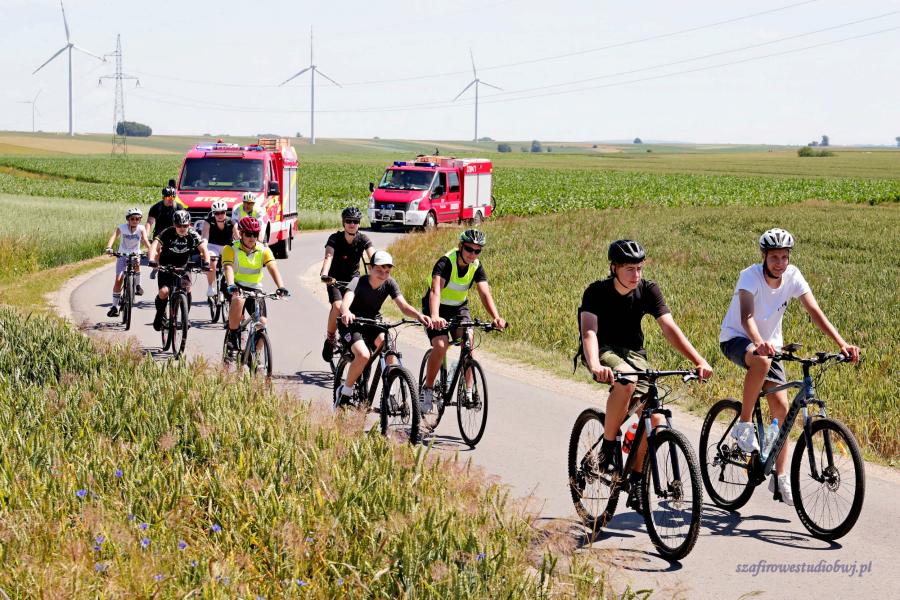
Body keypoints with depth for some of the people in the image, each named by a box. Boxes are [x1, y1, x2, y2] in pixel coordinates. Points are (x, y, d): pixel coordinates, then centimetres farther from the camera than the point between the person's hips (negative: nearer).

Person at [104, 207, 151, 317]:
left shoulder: (141, 229, -13)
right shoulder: (121, 228, -15)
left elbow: (145, 240, -28)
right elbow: (113, 237, -30)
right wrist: (108, 248, -49)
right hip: (122, 255, -2)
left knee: (136, 264, -29)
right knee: (118, 279, -11)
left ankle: (138, 285, 1)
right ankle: (114, 306, -3)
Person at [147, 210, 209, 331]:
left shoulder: (192, 234, -13)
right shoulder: (167, 233, -21)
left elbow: (203, 248, -19)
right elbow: (155, 245, -32)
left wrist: (206, 262, -38)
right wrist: (152, 260, -50)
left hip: (182, 267, 2)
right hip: (166, 267, -2)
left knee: (187, 288, -22)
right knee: (164, 292, -20)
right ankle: (160, 314, 9)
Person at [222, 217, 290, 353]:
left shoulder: (263, 250, -5)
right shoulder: (231, 249, -12)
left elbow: (273, 268, -19)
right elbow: (228, 268, -27)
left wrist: (281, 287, -37)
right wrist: (231, 286, -47)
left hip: (255, 288, 3)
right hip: (236, 287, -3)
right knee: (238, 300, -38)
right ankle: (232, 335, -20)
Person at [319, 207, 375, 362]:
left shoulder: (363, 239, -11)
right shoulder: (335, 239, -17)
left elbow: (372, 257, -25)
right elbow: (328, 257, -33)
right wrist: (324, 274, -52)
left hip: (353, 279, 2)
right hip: (336, 280, -2)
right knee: (337, 306, -26)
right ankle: (330, 339, -7)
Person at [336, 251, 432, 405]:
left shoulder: (389, 283, -12)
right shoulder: (358, 282, -24)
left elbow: (403, 306, -21)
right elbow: (346, 302, -41)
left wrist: (419, 315, -42)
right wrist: (346, 313, -66)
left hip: (373, 323, 4)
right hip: (352, 324, -4)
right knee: (363, 355, -30)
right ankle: (345, 393, -8)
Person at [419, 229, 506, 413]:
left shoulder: (476, 266, -11)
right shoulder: (446, 262, -26)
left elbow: (485, 294, -23)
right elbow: (435, 291, -41)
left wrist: (496, 317, -41)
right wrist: (435, 317, -59)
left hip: (459, 308, 4)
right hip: (438, 308, -4)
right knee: (440, 345, -24)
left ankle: (469, 390, -16)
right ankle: (427, 389, -5)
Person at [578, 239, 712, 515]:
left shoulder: (648, 290, -11)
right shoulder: (597, 292, -20)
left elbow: (669, 328, -19)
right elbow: (589, 331, -33)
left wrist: (699, 361, -33)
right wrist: (595, 366, -53)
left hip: (632, 352, 4)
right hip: (603, 350, -4)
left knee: (654, 419, -13)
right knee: (626, 380, -38)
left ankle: (635, 482, 4)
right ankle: (608, 447, -20)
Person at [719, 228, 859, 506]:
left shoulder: (792, 276, -13)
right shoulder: (751, 276, -25)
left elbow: (815, 312, -17)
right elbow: (746, 316, -39)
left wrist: (842, 343, -30)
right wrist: (759, 343, -60)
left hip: (769, 343, 5)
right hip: (735, 339, -5)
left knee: (781, 407, -7)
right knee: (762, 361, -40)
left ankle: (780, 478, 3)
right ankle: (744, 425, -21)